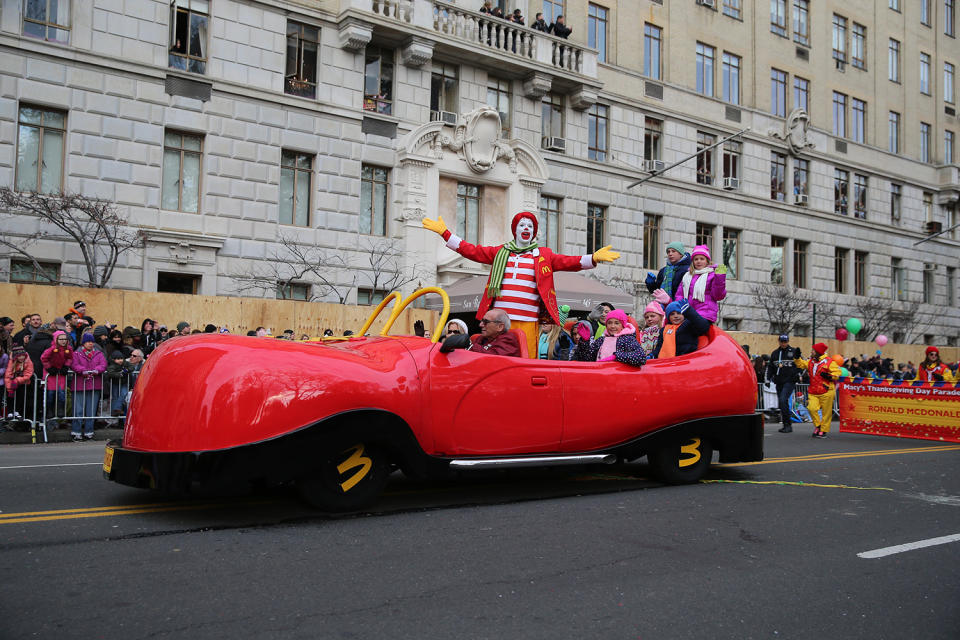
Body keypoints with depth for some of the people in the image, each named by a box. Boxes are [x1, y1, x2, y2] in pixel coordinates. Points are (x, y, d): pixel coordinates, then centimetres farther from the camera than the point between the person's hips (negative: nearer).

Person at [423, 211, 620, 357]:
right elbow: (471, 251, 19)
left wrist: (593, 258, -10)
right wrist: (444, 232, 16)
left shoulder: (543, 255, 16)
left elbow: (567, 262, 6)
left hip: (528, 321, -1)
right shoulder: (500, 253, 19)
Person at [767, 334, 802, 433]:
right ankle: (786, 425, 18)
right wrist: (769, 378, 9)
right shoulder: (775, 353, 14)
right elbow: (770, 367, 20)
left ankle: (788, 424, -16)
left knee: (783, 400, -20)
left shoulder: (793, 351, 0)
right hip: (779, 382, 6)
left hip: (789, 381, -6)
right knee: (781, 403, 7)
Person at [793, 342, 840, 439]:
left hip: (826, 392, -5)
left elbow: (837, 372, -6)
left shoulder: (829, 362, -6)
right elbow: (801, 364, 25)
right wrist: (797, 358, 11)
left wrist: (829, 376, -20)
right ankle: (817, 426, 8)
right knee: (812, 408, -12)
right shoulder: (811, 362, 14)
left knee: (826, 412, 1)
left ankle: (823, 430, 13)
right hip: (813, 392, 5)